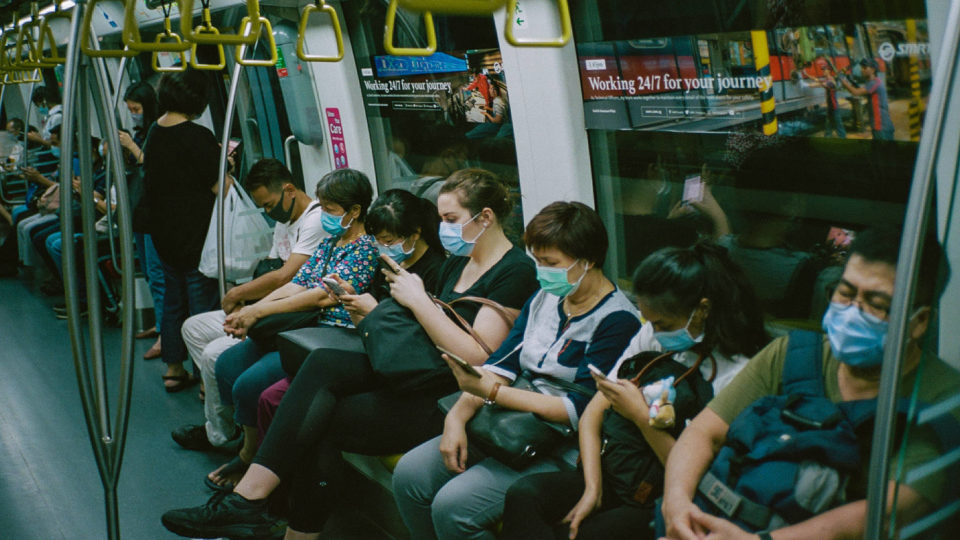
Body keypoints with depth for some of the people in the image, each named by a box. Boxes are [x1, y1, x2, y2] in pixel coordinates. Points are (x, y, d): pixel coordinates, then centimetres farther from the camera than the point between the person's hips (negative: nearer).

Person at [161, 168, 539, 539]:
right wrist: (374, 312, 0)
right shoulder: (458, 261, 18)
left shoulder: (515, 271, -10)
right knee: (323, 363, -17)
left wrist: (418, 300, -14)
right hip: (417, 379, 8)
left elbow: (476, 359, -19)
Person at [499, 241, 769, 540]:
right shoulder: (652, 337, 5)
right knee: (524, 493, -20)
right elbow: (593, 414, 5)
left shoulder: (734, 373, -14)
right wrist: (592, 489, -7)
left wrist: (641, 415, -19)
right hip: (623, 478, 6)